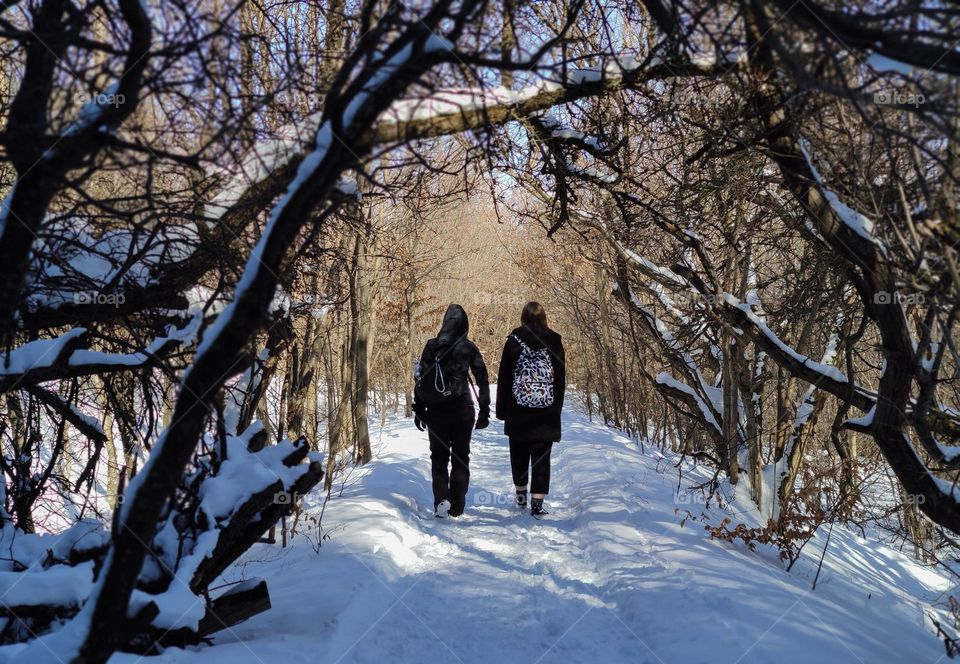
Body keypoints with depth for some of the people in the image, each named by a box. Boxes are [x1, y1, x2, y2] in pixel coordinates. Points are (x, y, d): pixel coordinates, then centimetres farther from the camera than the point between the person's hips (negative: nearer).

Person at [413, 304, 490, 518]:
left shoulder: (431, 346, 1)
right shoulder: (468, 347, -3)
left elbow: (420, 379, 2)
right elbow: (482, 380, -2)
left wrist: (418, 410, 8)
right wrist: (485, 411, 5)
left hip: (435, 411, 1)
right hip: (462, 410, -1)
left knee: (438, 457, 12)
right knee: (460, 457, 11)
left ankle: (441, 499, -5)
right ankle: (457, 505, 11)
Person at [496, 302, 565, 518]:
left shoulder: (514, 340, -3)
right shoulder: (554, 341, 0)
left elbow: (504, 377, -1)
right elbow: (561, 377, 4)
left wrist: (502, 409, 5)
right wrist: (557, 407, 13)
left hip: (518, 411, 0)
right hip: (547, 411, 0)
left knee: (519, 453, 17)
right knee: (541, 457, 3)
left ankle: (521, 494, 28)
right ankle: (537, 502, -3)